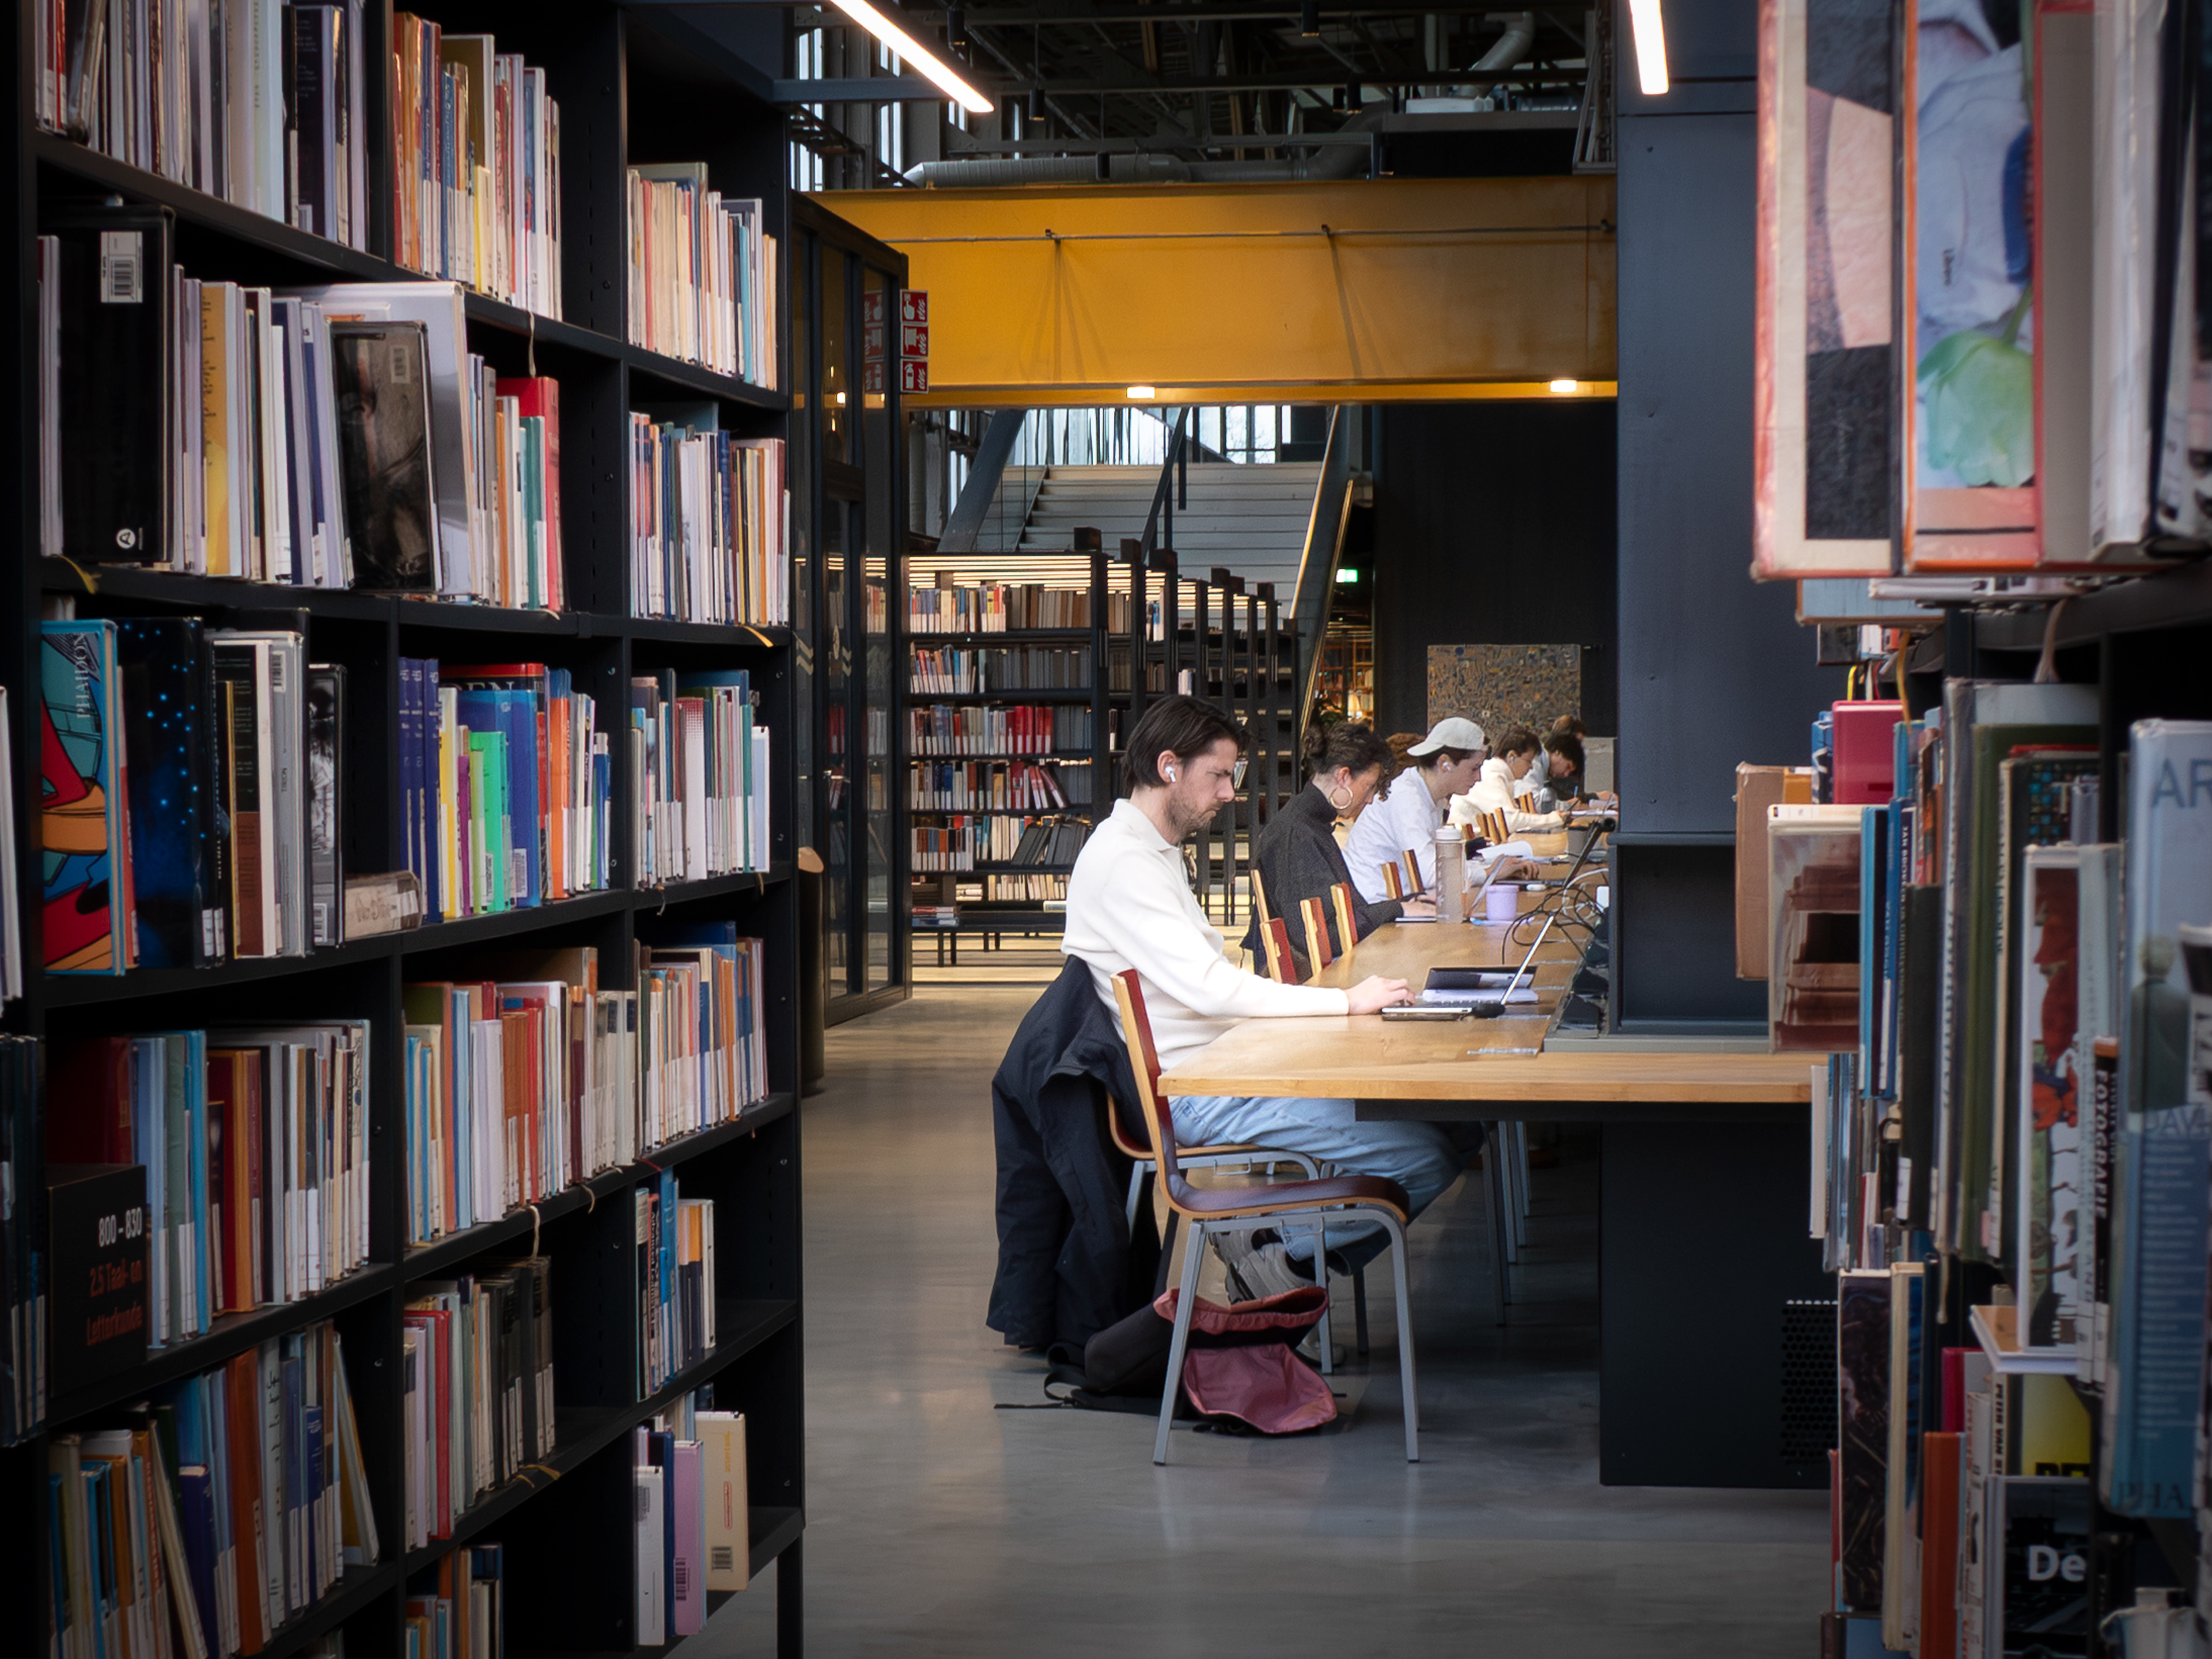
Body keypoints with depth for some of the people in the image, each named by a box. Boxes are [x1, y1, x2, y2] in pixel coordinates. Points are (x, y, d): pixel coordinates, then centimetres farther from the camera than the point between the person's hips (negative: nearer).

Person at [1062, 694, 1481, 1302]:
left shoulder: (1157, 850, 20)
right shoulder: (1121, 860, -14)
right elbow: (1207, 987, -22)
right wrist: (1346, 1002, -17)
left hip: (1228, 1066, 11)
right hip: (1195, 1099, -11)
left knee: (1457, 1119, 2)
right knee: (1425, 1156, -20)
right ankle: (1282, 1258, -3)